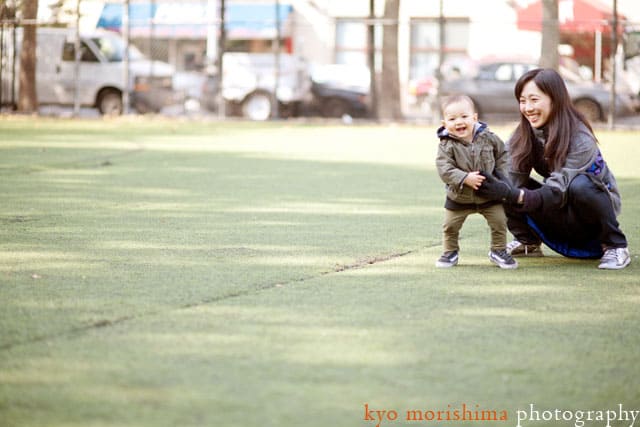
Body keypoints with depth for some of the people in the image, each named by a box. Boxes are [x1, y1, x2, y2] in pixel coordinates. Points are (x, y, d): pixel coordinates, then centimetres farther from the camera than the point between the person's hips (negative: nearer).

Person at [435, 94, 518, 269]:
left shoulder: (488, 137, -10)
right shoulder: (446, 145, -17)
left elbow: (502, 155, 3)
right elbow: (444, 169, -26)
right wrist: (465, 178, -35)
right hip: (459, 197, -1)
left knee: (499, 222, 2)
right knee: (450, 226, 6)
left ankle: (498, 251, 21)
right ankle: (450, 252, 28)